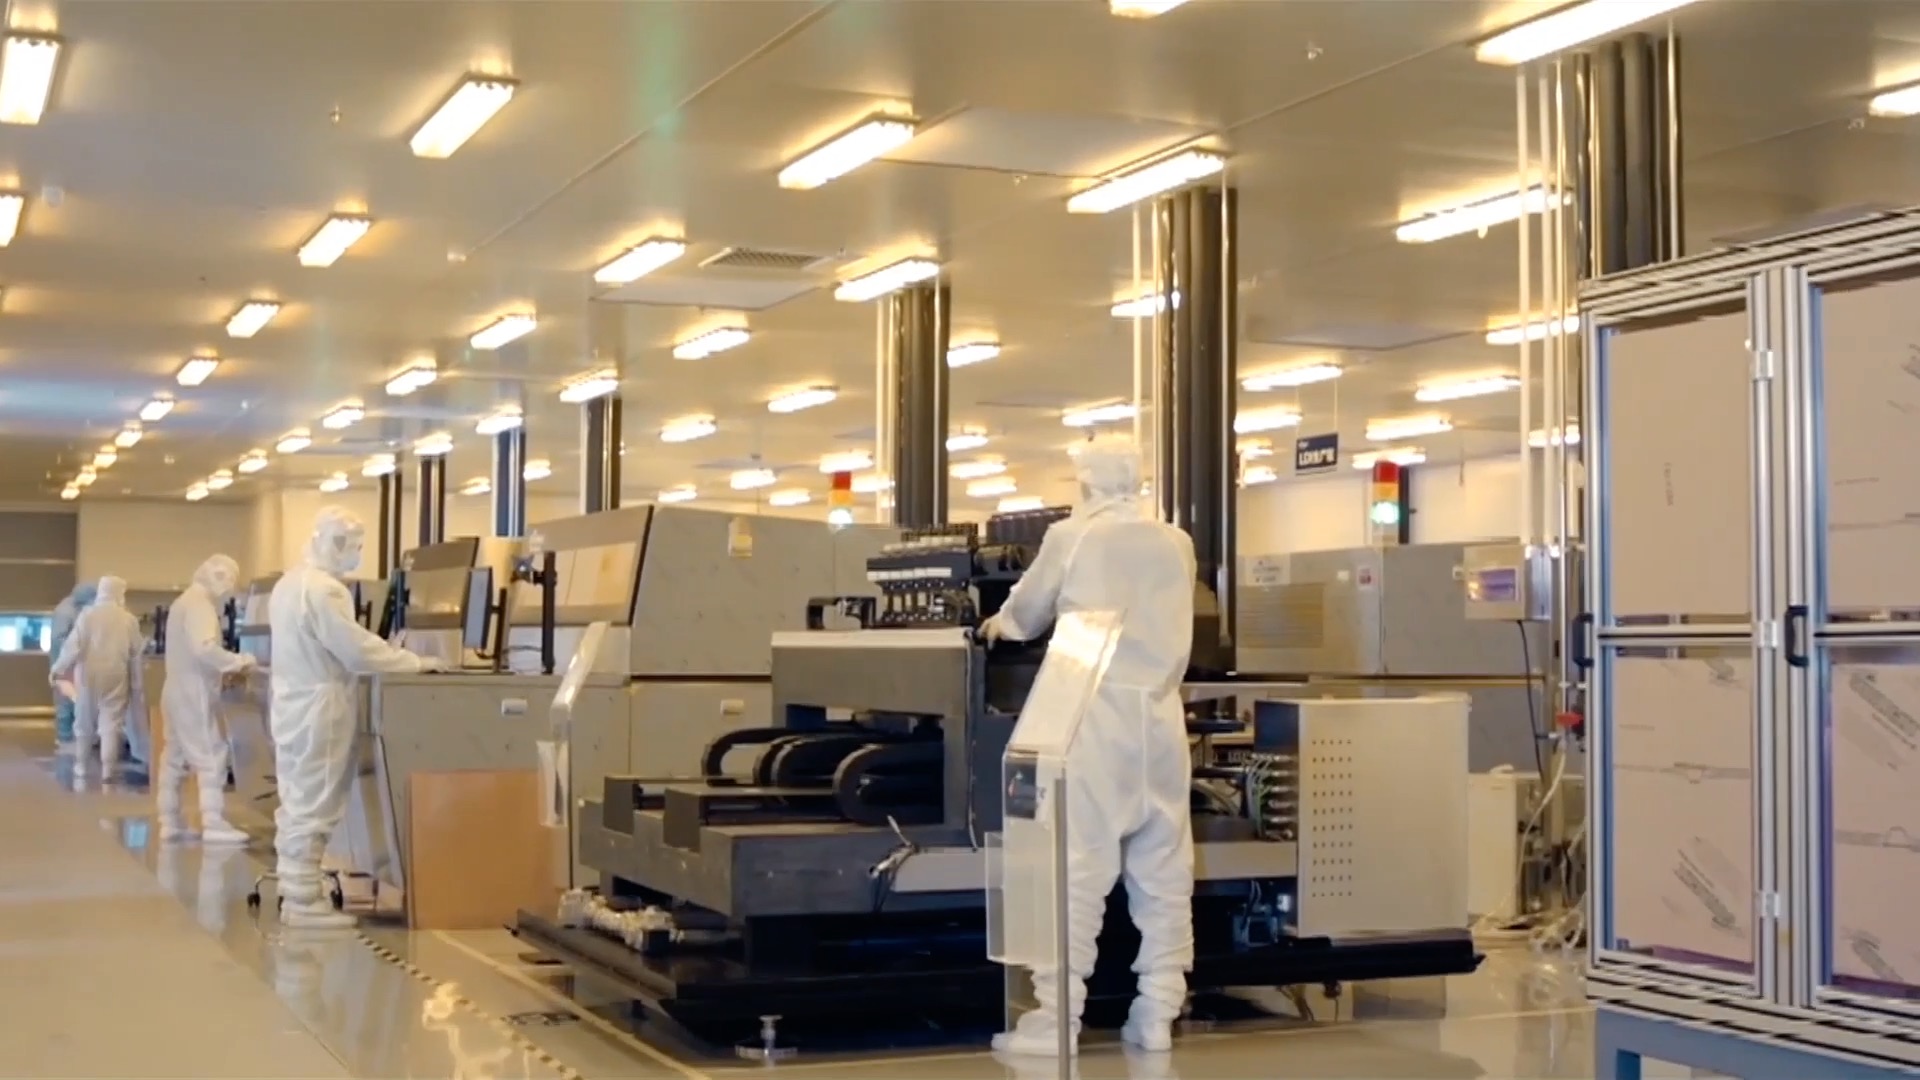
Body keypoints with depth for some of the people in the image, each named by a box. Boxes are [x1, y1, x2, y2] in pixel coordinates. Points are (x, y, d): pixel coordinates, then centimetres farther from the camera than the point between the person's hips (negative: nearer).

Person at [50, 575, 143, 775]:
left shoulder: (87, 614, -4)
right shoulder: (129, 619, -1)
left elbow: (74, 646, -8)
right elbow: (136, 655, 1)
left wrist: (58, 669, 4)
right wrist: (136, 685, 8)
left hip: (89, 676, 0)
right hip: (115, 677, 0)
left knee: (84, 724, 15)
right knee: (110, 726, -1)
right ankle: (106, 776, -7)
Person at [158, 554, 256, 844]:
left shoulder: (184, 601, 17)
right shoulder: (200, 604, -15)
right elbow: (204, 648, -28)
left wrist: (223, 668, 10)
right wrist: (237, 661, -18)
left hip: (179, 690, 10)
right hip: (194, 693, -10)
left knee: (175, 758, 11)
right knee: (212, 757, -8)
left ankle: (170, 822, 14)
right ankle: (214, 824, -8)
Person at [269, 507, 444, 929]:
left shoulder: (289, 582, 12)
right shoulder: (324, 589, -20)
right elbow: (356, 648, -20)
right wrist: (416, 663, -11)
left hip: (294, 705, 10)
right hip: (316, 709, -10)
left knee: (296, 805, 14)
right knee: (313, 807, -5)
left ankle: (293, 894, 19)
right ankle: (304, 902, -1)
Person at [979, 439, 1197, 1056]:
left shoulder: (1070, 537, 1)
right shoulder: (1177, 546, 10)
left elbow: (1028, 610, 15)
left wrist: (1000, 626, 38)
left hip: (1097, 714, -4)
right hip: (1160, 714, 4)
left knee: (1079, 865, -4)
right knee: (1164, 868, 8)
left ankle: (1056, 1019, -4)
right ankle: (1158, 1014, 11)